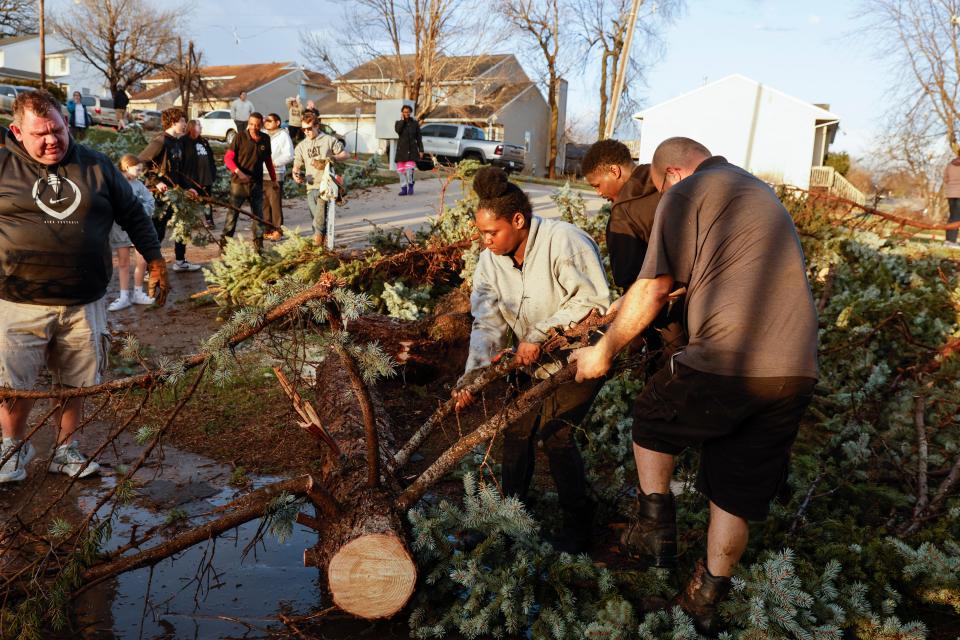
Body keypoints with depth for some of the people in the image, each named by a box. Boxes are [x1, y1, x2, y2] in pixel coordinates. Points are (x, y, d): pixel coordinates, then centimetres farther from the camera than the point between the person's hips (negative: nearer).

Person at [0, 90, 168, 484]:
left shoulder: (96, 166, 5)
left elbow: (133, 214, 12)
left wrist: (155, 261, 10)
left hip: (83, 304, 2)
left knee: (75, 384, 13)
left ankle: (65, 451, 31)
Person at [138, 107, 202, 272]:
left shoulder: (178, 141, 10)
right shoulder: (160, 141, -16)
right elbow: (141, 162, -18)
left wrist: (187, 187, 14)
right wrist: (156, 182, -21)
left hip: (174, 191, 9)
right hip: (159, 193, -9)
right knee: (157, 231, -4)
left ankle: (180, 261, 29)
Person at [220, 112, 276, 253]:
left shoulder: (265, 139, 4)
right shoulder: (240, 137, -8)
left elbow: (268, 160, 16)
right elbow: (228, 157, -8)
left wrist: (274, 178, 19)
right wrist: (238, 172, -24)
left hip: (256, 183, 4)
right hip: (239, 182, -4)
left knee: (258, 214, 9)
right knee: (232, 213, -3)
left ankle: (258, 245, 19)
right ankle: (224, 243, 5)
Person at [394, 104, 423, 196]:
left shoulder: (415, 123, 6)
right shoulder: (398, 122, 7)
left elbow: (419, 137, 6)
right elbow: (398, 130, -16)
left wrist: (421, 150, 1)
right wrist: (402, 119, -9)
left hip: (412, 150, -1)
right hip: (401, 150, 1)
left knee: (409, 169, -16)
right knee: (401, 170, -1)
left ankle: (410, 186, 4)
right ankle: (404, 189, 8)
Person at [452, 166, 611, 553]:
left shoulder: (563, 241, -26)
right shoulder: (490, 261, -5)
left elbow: (592, 301, -26)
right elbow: (488, 323, -9)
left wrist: (539, 335, -27)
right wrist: (471, 376, -22)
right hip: (535, 361, 7)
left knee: (555, 432, -14)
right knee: (517, 428, 5)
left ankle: (579, 524, 6)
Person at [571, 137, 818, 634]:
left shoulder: (686, 193, 1)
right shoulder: (760, 191, 26)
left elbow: (651, 292, -2)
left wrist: (604, 352, 9)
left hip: (726, 363, -7)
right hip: (797, 371, 7)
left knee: (653, 419, 22)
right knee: (736, 493, 16)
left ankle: (656, 529, 22)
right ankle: (704, 603, 25)